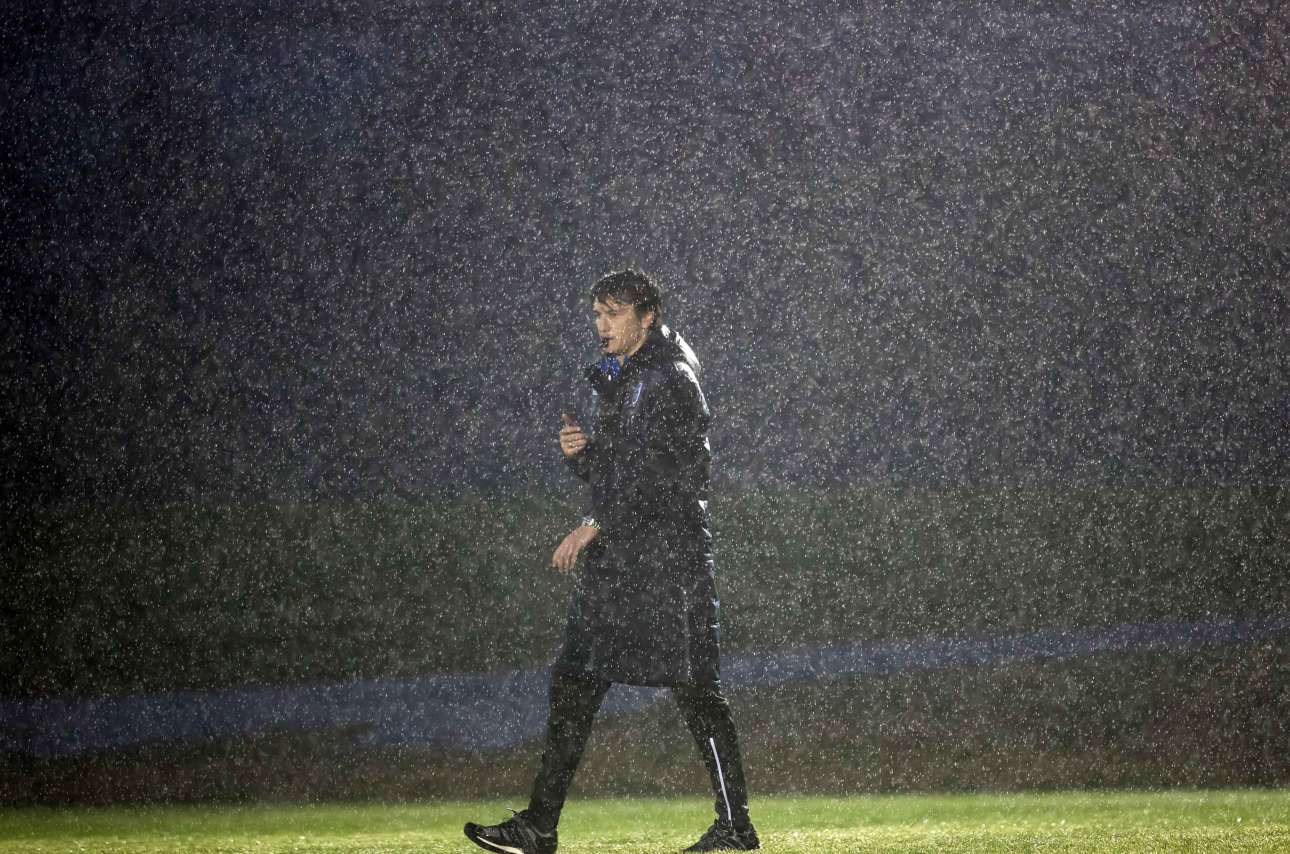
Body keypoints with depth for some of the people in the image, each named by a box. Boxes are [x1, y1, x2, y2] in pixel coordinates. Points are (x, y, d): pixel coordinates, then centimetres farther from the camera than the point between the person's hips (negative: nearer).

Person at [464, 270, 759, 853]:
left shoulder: (673, 381, -9)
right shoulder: (614, 382, 19)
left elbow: (664, 474, -18)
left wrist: (596, 524, -19)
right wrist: (576, 451, 2)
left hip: (667, 559, -9)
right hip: (614, 563, 9)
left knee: (693, 689, -6)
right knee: (573, 682, 5)